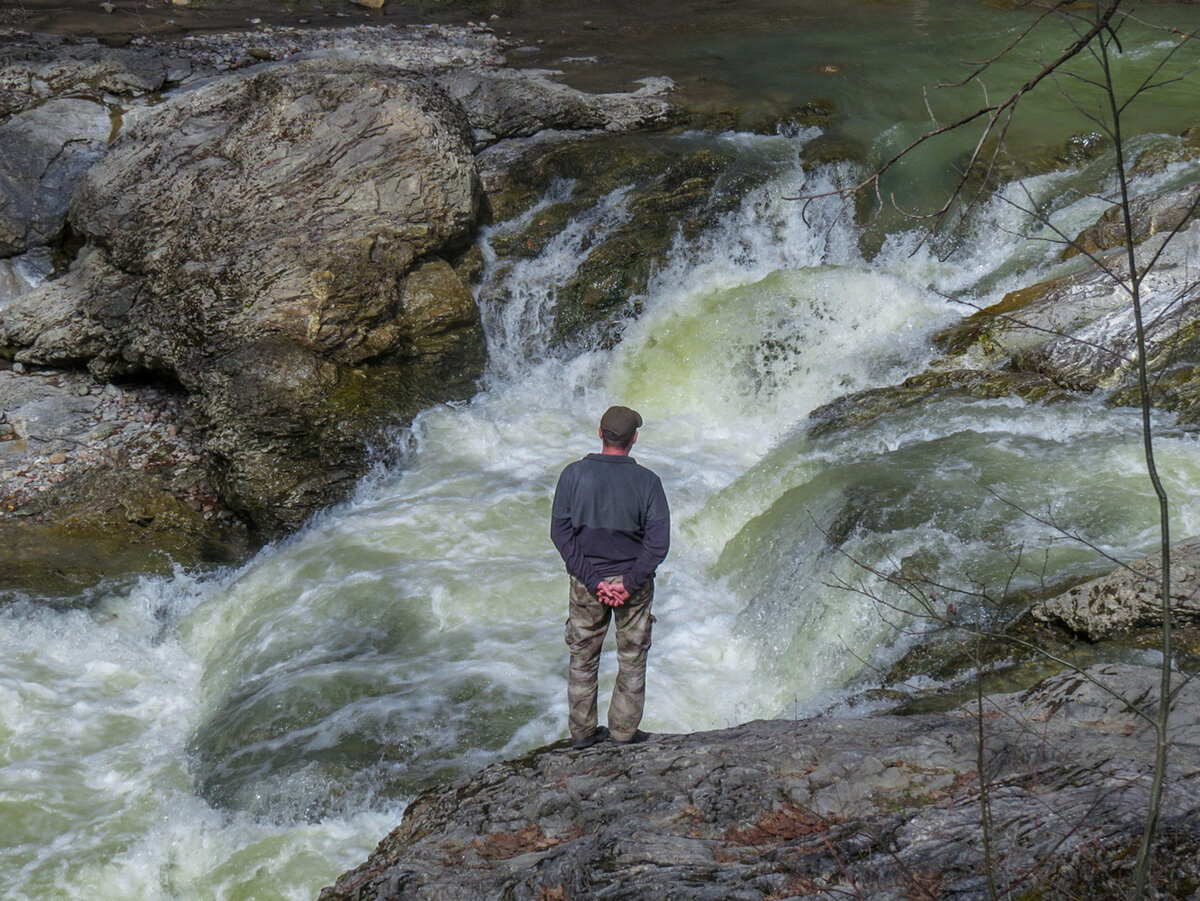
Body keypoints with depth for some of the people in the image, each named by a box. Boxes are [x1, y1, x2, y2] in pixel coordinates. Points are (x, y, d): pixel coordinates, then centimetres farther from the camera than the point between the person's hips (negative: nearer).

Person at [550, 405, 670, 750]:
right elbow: (658, 540, -14)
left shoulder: (574, 474, -9)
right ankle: (624, 731, 21)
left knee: (583, 657, 15)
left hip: (586, 581, 1)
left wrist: (593, 580, -9)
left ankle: (582, 731, 24)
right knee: (632, 659, 14)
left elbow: (560, 532, -9)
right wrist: (630, 584, -11)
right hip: (632, 580, -1)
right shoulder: (647, 481, -11)